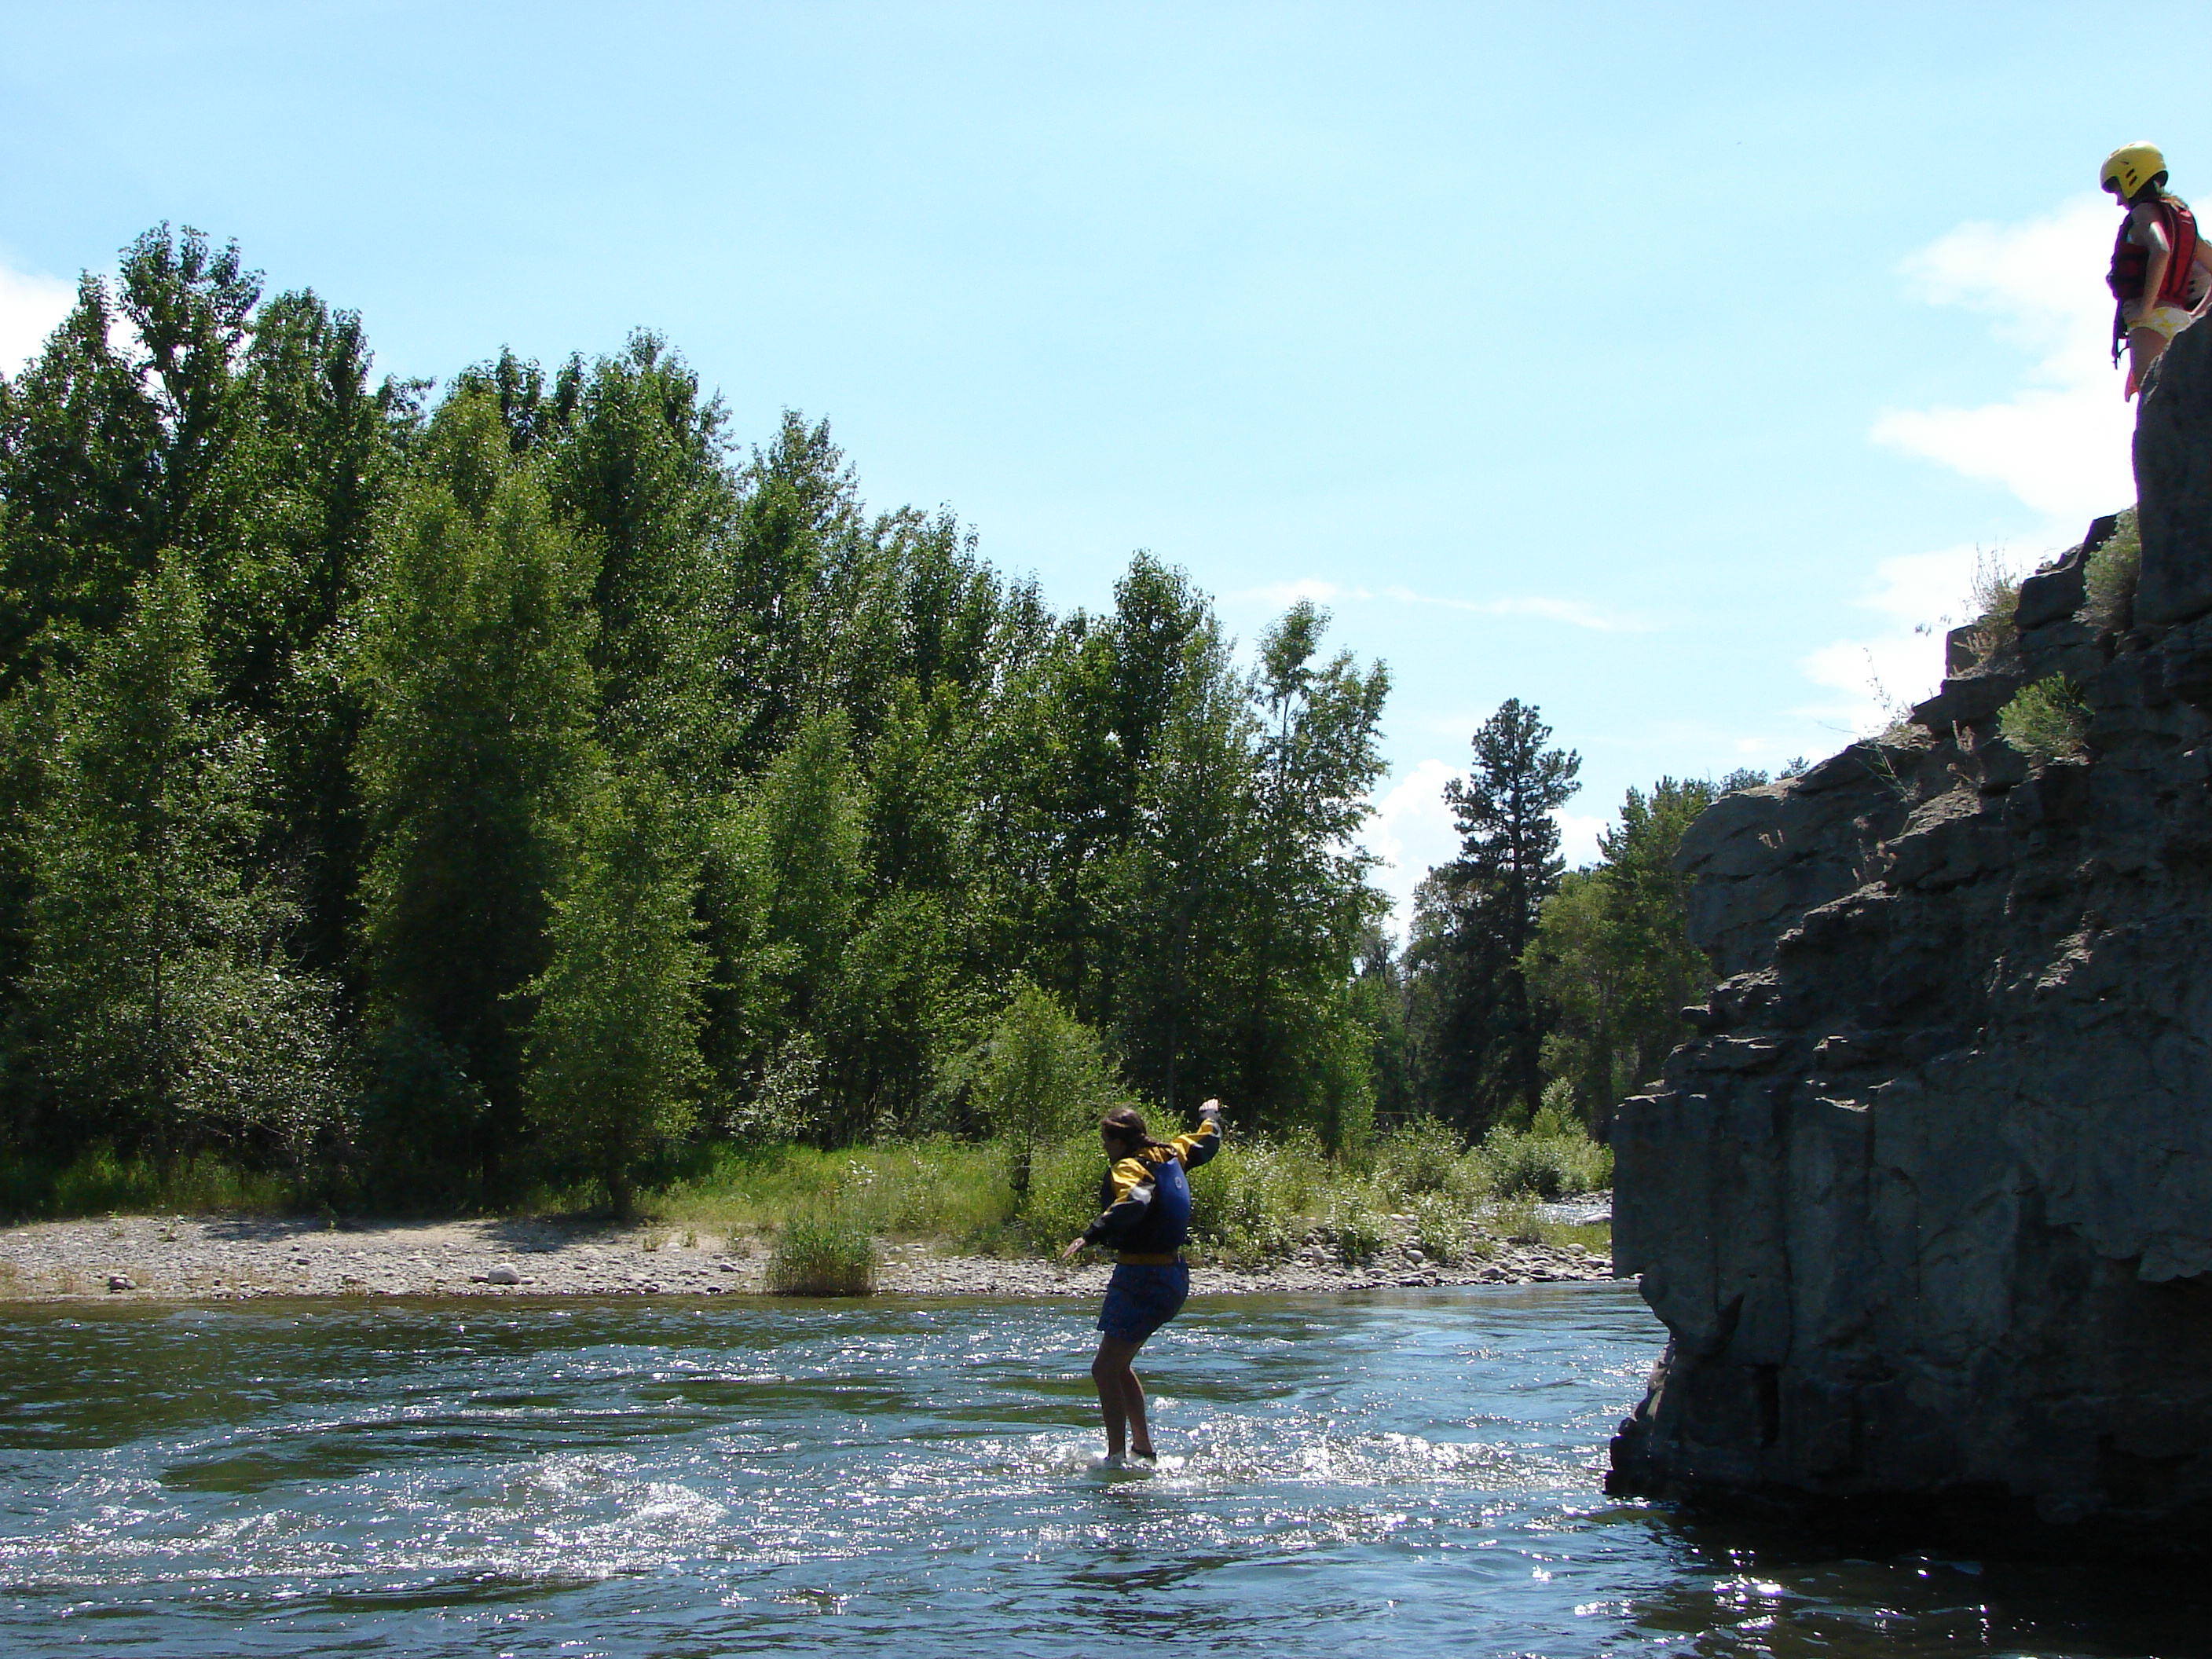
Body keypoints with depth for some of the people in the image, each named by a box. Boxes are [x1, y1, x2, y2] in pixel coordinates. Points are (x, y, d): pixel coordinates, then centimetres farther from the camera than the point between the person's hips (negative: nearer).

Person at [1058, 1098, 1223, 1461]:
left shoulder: (1129, 1168, -14)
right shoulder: (1168, 1155, 11)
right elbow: (1206, 1142, 30)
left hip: (1142, 1277, -10)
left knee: (1105, 1370, -8)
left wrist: (1091, 1235, -46)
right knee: (1119, 1365, 20)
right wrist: (1211, 1114, 51)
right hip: (1174, 1273, 10)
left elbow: (1133, 1203, -37)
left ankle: (1117, 1456, -11)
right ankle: (1142, 1446, 24)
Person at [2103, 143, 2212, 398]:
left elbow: (2160, 252, -24)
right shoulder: (2182, 216, 23)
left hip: (2153, 321, -9)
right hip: (2180, 321, 9)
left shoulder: (2144, 211, -2)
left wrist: (2145, 308, -20)